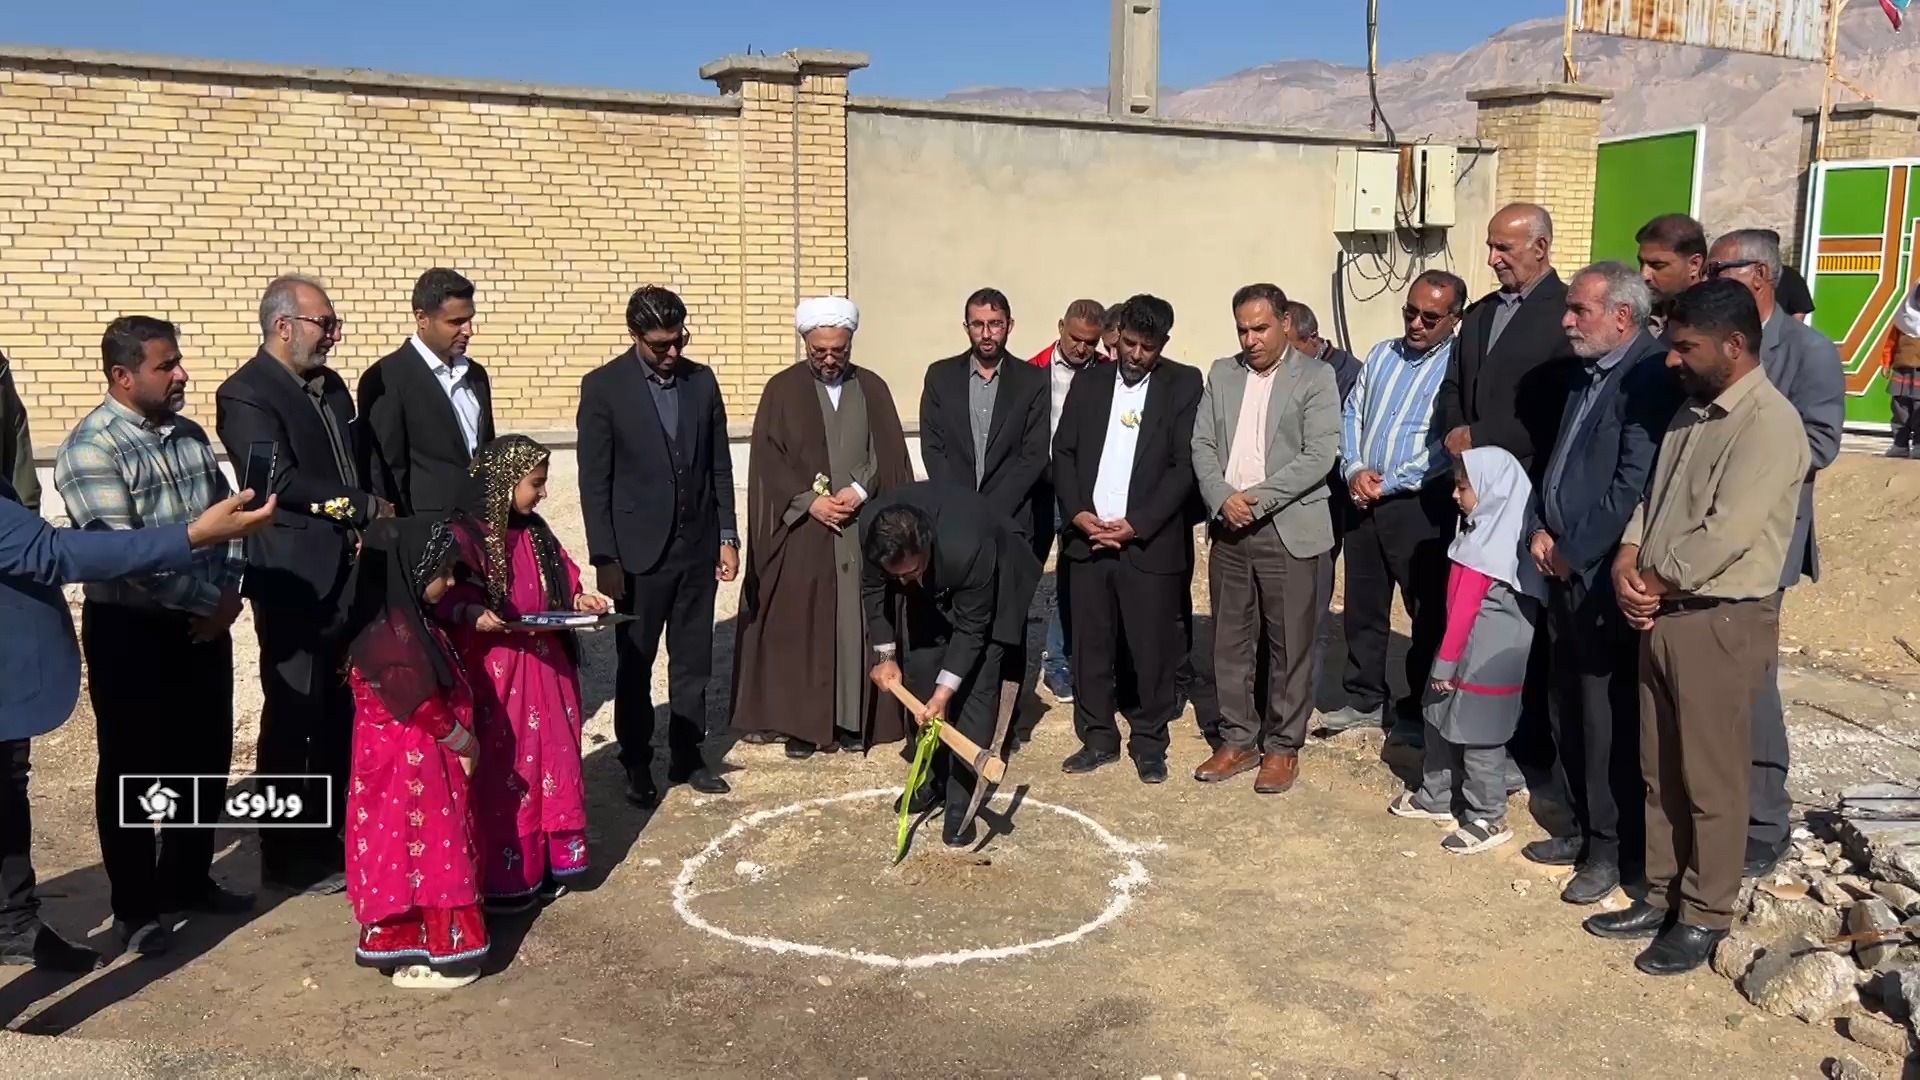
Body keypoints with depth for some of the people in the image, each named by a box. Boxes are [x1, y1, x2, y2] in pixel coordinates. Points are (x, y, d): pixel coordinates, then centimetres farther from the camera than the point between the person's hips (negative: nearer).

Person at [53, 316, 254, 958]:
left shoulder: (189, 433, 8)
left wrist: (227, 592, -5)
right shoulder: (91, 447, -15)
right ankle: (134, 907, 21)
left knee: (206, 759, 14)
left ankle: (188, 880, 32)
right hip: (131, 632, -6)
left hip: (203, 624, 7)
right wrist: (206, 599, -17)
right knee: (135, 771, 6)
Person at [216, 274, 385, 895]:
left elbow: (361, 462, 16)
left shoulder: (330, 385, 13)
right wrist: (367, 508, -14)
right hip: (294, 580, -7)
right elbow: (281, 480, -22)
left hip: (348, 571, 7)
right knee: (292, 717, 3)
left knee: (343, 707, 15)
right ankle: (287, 855, 16)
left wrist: (369, 526, -2)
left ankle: (334, 825, 30)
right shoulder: (245, 394, -12)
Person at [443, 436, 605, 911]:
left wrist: (579, 600, 3)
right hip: (493, 671, -8)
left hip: (543, 667, 8)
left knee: (548, 760, 12)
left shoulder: (533, 531, 11)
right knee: (500, 769, 0)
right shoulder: (465, 534, -13)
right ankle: (499, 877, 11)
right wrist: (474, 615, -32)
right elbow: (445, 598, -16)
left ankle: (542, 863, 25)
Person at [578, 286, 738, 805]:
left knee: (693, 661, 11)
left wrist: (727, 536, 6)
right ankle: (637, 765, 22)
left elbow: (720, 465, 8)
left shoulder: (702, 380, 4)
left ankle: (687, 756, 24)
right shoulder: (603, 386, -7)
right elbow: (594, 480, -7)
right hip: (640, 550, -3)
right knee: (636, 664, 9)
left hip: (698, 548, 3)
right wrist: (603, 557, -10)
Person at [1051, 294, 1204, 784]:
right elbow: (1063, 452, 9)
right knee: (1090, 644, 7)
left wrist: (1136, 524, -13)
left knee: (1151, 648, 3)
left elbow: (1185, 465, -7)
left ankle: (1149, 741, 18)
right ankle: (1098, 737, 20)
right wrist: (1078, 513, -6)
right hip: (1088, 536, 3)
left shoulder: (1183, 384, -1)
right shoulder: (1089, 381, 10)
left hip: (1150, 541, -3)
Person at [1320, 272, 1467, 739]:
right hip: (1363, 502, 6)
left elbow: (1449, 448, -15)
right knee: (1362, 607, 13)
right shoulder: (1381, 354, 12)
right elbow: (1350, 415, 11)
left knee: (1429, 612, 6)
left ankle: (1421, 710, 20)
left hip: (1421, 507, -6)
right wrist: (1355, 469, -7)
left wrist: (1386, 484, -14)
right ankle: (1365, 700, 27)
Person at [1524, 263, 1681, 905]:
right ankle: (1585, 828, 29)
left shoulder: (1650, 377, -14)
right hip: (1564, 569, 9)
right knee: (1567, 712, 15)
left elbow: (1633, 485, -19)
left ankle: (1610, 848, 14)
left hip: (1603, 575, -8)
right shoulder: (1586, 374, 13)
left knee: (1606, 719, 1)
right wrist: (1540, 530, 5)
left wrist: (1575, 554, -13)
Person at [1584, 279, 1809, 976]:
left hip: (1721, 624, -8)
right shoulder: (1692, 413, 13)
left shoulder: (1769, 424, -16)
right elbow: (1650, 498, 14)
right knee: (1660, 772, 16)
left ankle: (1704, 917, 17)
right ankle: (1661, 896, 28)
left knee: (1711, 780, 3)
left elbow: (1726, 535, -23)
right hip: (1663, 617, 8)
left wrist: (1653, 583, -11)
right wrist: (1627, 565, -4)